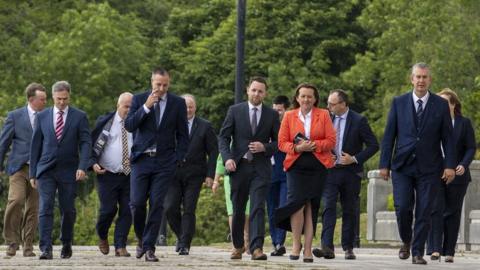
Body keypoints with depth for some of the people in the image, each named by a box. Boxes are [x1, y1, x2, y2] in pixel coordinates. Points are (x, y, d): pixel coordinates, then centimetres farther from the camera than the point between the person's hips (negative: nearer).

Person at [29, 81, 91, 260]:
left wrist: (82, 166, -19)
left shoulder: (79, 117, 2)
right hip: (46, 171, 0)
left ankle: (66, 244, 26)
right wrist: (33, 173, 6)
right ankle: (46, 248, -16)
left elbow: (86, 143, -4)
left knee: (68, 210, 6)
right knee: (45, 208, -11)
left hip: (68, 171, 0)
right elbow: (36, 145, 9)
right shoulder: (42, 117, 6)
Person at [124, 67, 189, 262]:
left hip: (165, 161, 0)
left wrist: (179, 159, -1)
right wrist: (146, 106, -16)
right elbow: (129, 126, -7)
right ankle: (141, 239, 20)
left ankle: (149, 247, 2)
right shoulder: (139, 100, 3)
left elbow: (182, 134, 7)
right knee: (137, 203, -4)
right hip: (141, 159, 0)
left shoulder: (178, 103, 4)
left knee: (157, 204, -4)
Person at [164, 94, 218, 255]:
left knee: (189, 210, -4)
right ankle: (181, 236, 16)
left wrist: (210, 175, -3)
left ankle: (185, 245, 1)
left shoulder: (205, 127, 4)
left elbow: (213, 152, 4)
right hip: (174, 173, 1)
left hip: (194, 175, -1)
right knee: (170, 208, -6)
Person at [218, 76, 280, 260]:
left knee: (258, 208, -13)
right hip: (239, 166, 1)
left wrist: (264, 147, -12)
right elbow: (223, 137, 3)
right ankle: (238, 245, 26)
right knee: (238, 209, 10)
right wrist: (227, 158, -12)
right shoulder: (235, 111, 4)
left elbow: (278, 142, 9)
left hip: (261, 168, -1)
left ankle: (256, 248, -19)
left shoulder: (272, 115, 5)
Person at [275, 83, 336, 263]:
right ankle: (296, 244, -2)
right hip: (296, 165, 0)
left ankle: (308, 249, 3)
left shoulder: (323, 115, 9)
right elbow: (282, 143, 6)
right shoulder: (289, 116, 11)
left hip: (318, 166, 0)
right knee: (297, 204, -16)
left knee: (311, 207, -1)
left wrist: (315, 145, -13)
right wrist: (297, 148, -12)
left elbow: (331, 140, 3)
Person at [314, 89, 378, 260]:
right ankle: (327, 247, -20)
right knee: (328, 207, -12)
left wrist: (355, 159, -13)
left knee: (349, 211, 6)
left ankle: (348, 248, 15)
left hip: (350, 171, -2)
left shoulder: (358, 121, -5)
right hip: (330, 170, 2)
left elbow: (373, 145, -4)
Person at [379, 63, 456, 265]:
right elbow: (389, 136, 6)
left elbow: (447, 137, 4)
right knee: (402, 208, -6)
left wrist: (450, 165, -5)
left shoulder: (441, 105, 4)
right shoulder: (399, 103, 5)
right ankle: (406, 242, 20)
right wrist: (384, 164, 1)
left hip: (429, 168, 0)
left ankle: (418, 252, 6)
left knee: (424, 212, -2)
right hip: (402, 166, 0)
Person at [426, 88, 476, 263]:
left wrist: (463, 165, -15)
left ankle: (449, 252, 8)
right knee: (435, 210, -12)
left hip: (456, 175, 0)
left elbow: (471, 148, 1)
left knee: (452, 213, 3)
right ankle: (435, 249, -15)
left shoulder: (464, 123, 4)